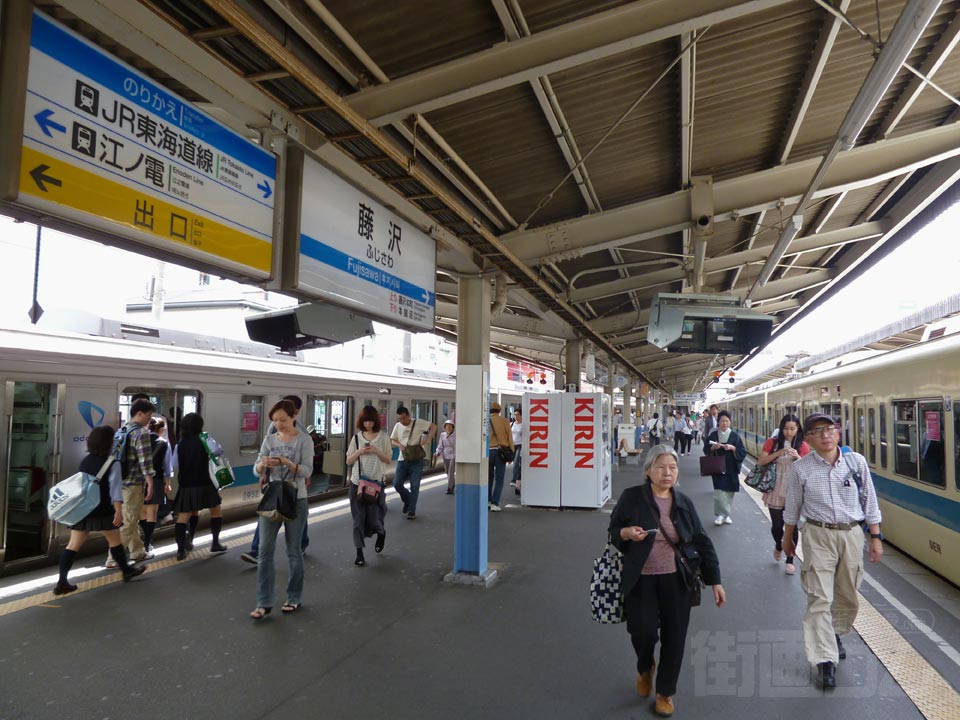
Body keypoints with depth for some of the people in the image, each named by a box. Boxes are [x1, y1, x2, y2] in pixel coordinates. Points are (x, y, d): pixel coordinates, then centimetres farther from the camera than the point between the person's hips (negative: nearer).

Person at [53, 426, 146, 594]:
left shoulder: (85, 461, 11)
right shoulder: (112, 462, -10)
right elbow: (115, 486, -17)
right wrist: (118, 509, -20)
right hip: (102, 511, -5)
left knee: (73, 544, 4)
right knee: (115, 541, 11)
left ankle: (62, 582, -1)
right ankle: (126, 571, 25)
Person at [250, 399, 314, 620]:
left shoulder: (304, 440, -7)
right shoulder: (269, 439, 5)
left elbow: (307, 471, -14)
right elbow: (257, 470, 2)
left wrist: (286, 462, -29)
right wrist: (262, 464, -21)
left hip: (296, 501, -3)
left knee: (293, 551, 8)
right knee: (265, 551, 0)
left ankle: (294, 597, 23)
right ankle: (264, 602, 8)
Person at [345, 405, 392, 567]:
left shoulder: (383, 437, 0)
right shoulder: (357, 437, 3)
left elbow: (388, 460, 1)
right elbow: (348, 461, 6)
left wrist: (376, 451, -15)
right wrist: (359, 452, -12)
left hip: (376, 482, -1)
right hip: (357, 482, 2)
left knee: (373, 518, -1)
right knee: (358, 519, 1)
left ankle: (381, 533, 34)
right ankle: (359, 553, 9)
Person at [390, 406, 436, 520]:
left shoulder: (418, 423, -6)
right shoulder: (397, 426, 7)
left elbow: (433, 427, -4)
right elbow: (392, 440, 12)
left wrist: (427, 440, -14)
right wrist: (399, 445, -9)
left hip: (416, 460, -4)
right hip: (402, 459, 4)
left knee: (414, 486, -1)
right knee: (397, 484, 0)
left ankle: (411, 511, 8)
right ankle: (408, 501, 26)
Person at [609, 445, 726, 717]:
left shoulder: (684, 503, 3)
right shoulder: (632, 497, -8)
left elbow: (702, 542, 7)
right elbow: (612, 532, 0)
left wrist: (715, 581, 5)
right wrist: (626, 533, -23)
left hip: (676, 580, 3)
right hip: (640, 580, -3)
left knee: (674, 637, 4)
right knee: (643, 631, -8)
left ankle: (665, 692, 29)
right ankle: (645, 668, 29)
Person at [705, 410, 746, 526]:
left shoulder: (735, 436, 2)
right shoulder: (713, 435, 2)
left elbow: (742, 452, 0)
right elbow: (707, 450, 5)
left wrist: (733, 448, -16)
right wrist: (713, 448, -14)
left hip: (731, 469, 1)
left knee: (729, 492, 7)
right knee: (719, 492, -10)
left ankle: (725, 515, 21)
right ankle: (721, 515, -1)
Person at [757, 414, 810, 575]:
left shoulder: (803, 446, 1)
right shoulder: (772, 442, 0)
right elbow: (761, 461, -7)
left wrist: (798, 457, -20)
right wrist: (778, 453, -19)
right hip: (775, 490, 0)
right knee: (777, 525, 7)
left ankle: (790, 560, 15)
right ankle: (778, 546, 40)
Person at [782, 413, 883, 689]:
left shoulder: (856, 461, -4)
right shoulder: (800, 469, -8)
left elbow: (869, 501, 5)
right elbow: (792, 509, 5)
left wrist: (875, 537, 5)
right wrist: (787, 539, 14)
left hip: (851, 535, 3)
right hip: (819, 536, -3)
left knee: (848, 597, 17)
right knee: (820, 598, -6)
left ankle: (834, 634, 44)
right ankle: (825, 661, 0)